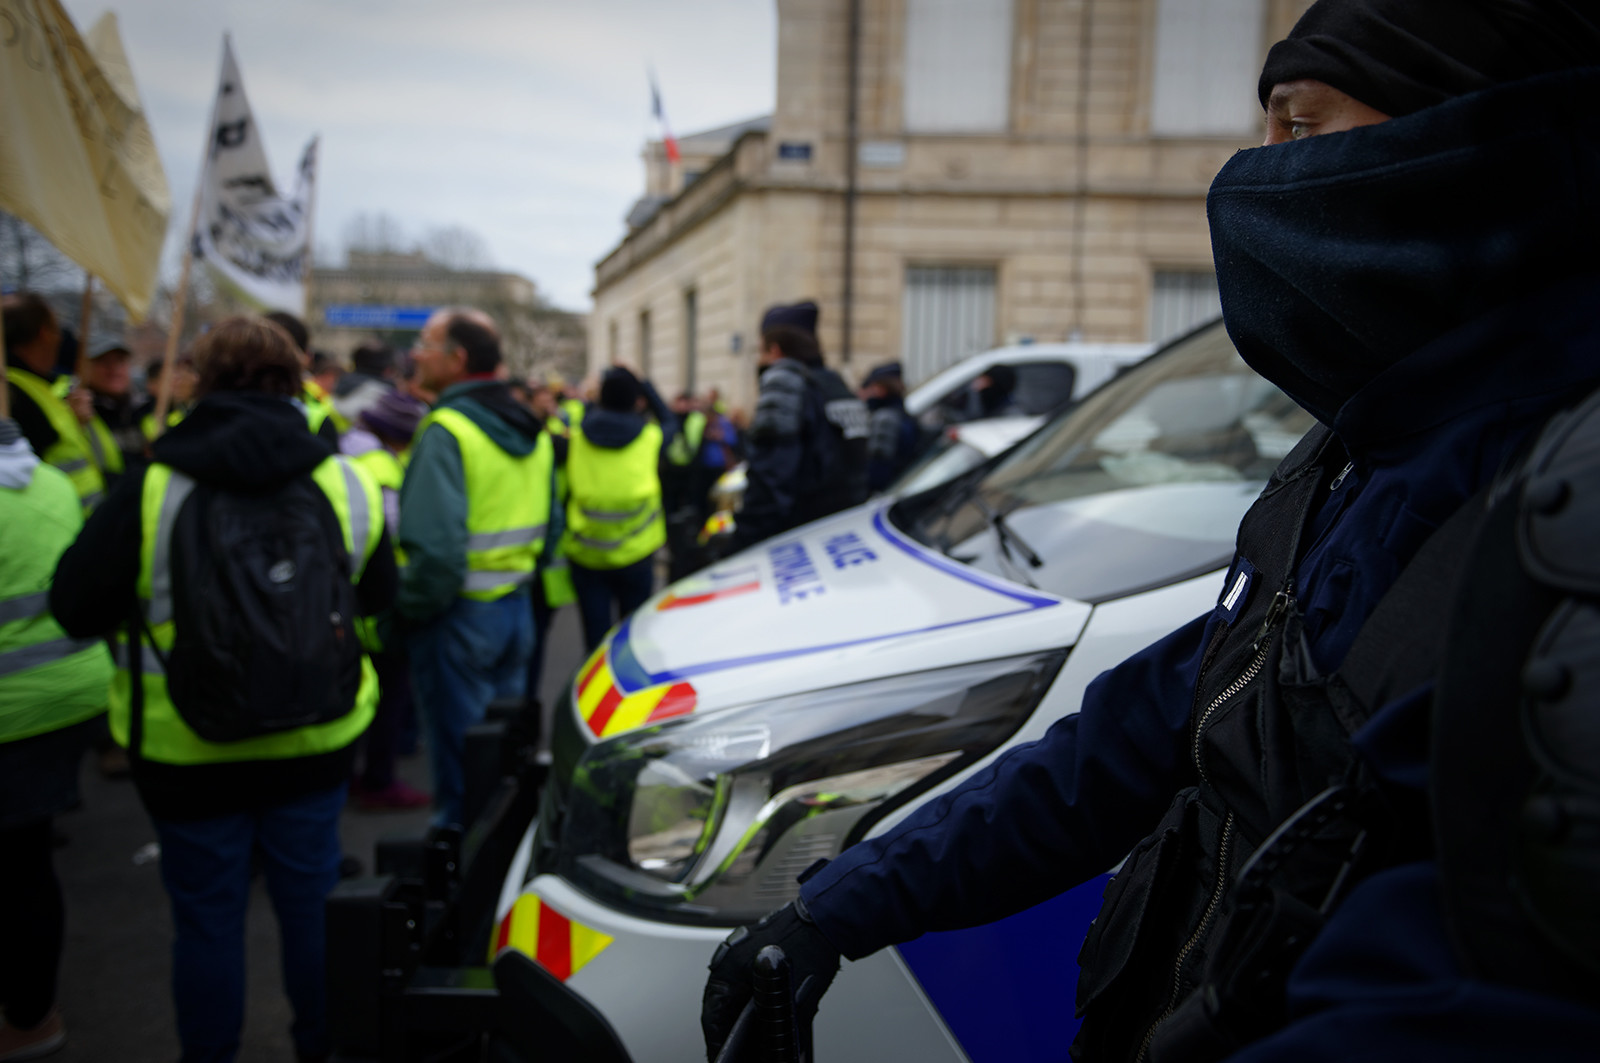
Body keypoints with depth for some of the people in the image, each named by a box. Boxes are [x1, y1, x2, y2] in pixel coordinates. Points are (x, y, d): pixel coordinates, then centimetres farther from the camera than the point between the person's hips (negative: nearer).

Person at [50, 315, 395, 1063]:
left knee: (206, 918, 13)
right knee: (311, 902, 17)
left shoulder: (150, 492, -14)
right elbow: (378, 598, 7)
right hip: (317, 745, 2)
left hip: (188, 751, -2)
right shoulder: (346, 485, -6)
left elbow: (75, 609, -8)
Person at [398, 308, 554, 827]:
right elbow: (548, 525, 15)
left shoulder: (446, 431, -18)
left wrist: (410, 606, -12)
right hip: (518, 605, 8)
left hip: (460, 614, -8)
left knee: (459, 761, 5)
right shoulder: (532, 430, 9)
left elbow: (435, 547, -26)